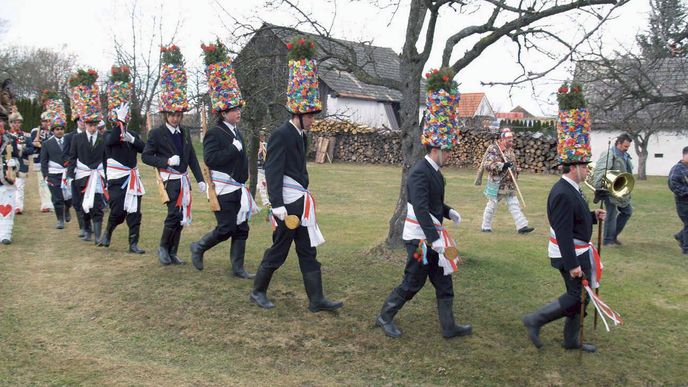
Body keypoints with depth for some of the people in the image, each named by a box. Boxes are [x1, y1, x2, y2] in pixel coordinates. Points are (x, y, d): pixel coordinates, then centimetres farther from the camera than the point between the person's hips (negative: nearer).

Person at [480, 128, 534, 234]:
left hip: (510, 184, 8)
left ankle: (522, 226, 6)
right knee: (492, 205, 4)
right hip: (497, 184, -8)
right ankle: (486, 227, 17)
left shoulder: (510, 149, 12)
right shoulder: (493, 149, -15)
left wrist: (516, 170, 12)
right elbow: (487, 164, -26)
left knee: (514, 205, 6)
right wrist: (502, 165, -32)